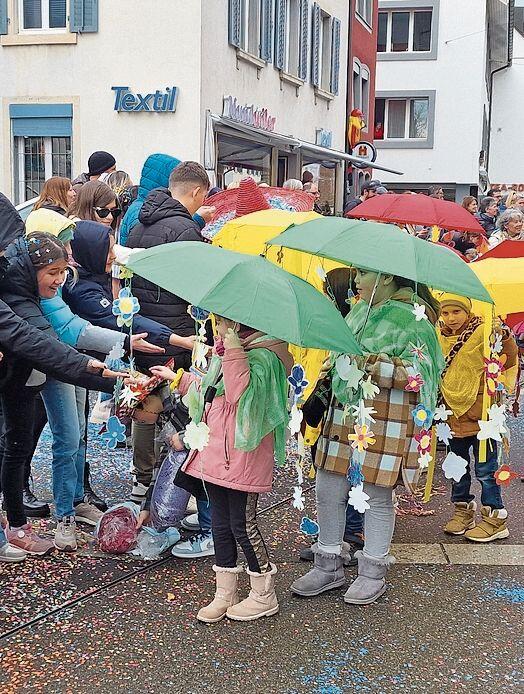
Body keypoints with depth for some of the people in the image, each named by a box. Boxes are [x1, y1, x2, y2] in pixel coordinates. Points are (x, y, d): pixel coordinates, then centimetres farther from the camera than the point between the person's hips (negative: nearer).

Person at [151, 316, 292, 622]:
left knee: (243, 524, 1)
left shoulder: (263, 355, -16)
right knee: (220, 523, 14)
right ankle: (225, 594, 27)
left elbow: (240, 392, -31)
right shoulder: (224, 350, 13)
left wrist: (233, 348, -31)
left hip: (243, 458, -9)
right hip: (215, 455, 9)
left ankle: (265, 596, 19)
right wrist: (178, 378, 32)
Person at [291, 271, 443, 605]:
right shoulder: (361, 308, 14)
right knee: (328, 490, 9)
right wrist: (335, 362, 11)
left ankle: (373, 573, 22)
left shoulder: (413, 317, -10)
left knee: (377, 497, 4)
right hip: (345, 414, 7)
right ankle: (329, 567, 25)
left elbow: (419, 372, -19)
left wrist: (369, 363, -22)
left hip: (387, 421, -7)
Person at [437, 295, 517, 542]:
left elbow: (508, 362, -12)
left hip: (480, 412, -6)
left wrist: (505, 338, -26)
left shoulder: (483, 332, -11)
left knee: (485, 468, 0)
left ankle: (494, 517, 10)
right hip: (453, 412, 6)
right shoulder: (438, 336, 6)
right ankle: (463, 510, 32)